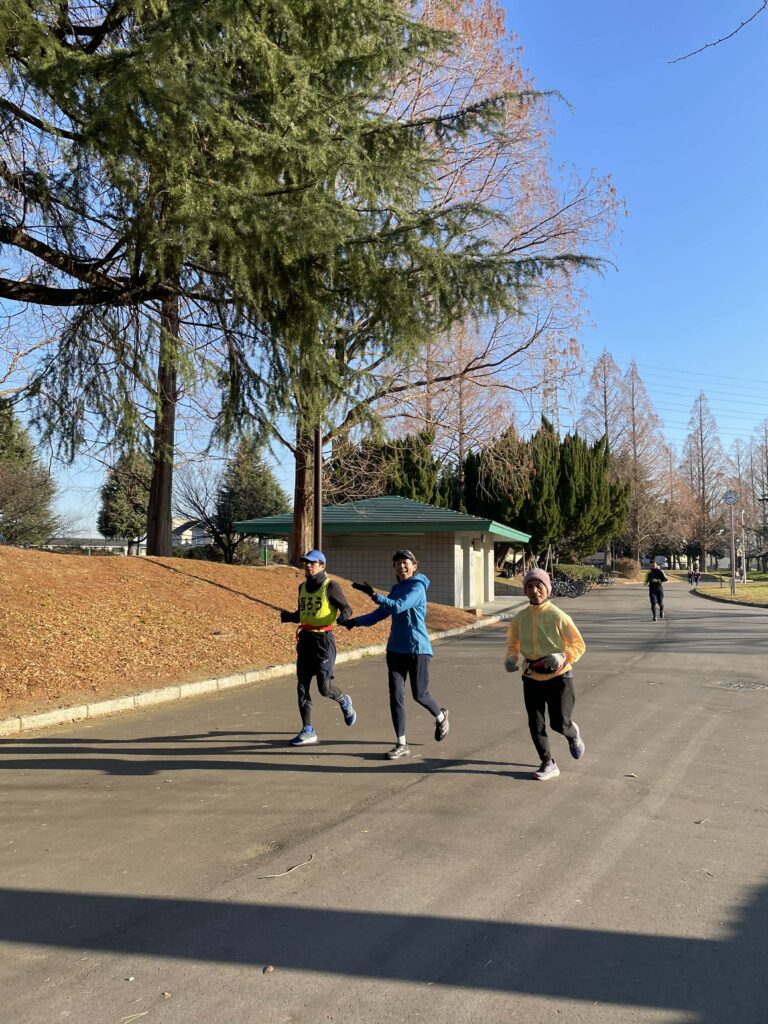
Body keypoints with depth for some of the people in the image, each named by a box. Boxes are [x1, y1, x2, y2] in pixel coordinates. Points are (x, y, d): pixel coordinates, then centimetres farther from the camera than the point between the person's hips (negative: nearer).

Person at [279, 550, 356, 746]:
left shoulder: (331, 586, -7)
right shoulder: (303, 587, 12)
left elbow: (347, 608, -6)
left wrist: (343, 617, -28)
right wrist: (289, 616, 0)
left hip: (324, 639, -6)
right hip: (305, 638, 6)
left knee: (324, 687, -8)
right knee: (302, 686, 4)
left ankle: (344, 702, 26)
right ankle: (308, 731, 13)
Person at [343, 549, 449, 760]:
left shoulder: (417, 587, -11)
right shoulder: (396, 589, 11)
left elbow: (397, 607, -24)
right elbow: (380, 614, 12)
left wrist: (373, 595, -30)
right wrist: (356, 621, 1)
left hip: (417, 648, -6)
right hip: (396, 648, 6)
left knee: (419, 694, 3)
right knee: (395, 695, 0)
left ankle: (441, 717, 36)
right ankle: (401, 744, 9)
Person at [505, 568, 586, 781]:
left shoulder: (557, 616, -13)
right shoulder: (520, 618, -3)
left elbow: (579, 644, -6)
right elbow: (513, 644, 12)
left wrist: (563, 657, -23)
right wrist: (511, 658, -8)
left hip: (558, 677, -3)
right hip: (531, 678, 3)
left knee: (559, 723, 2)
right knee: (536, 725, 4)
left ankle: (573, 735, 39)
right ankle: (548, 764, 23)